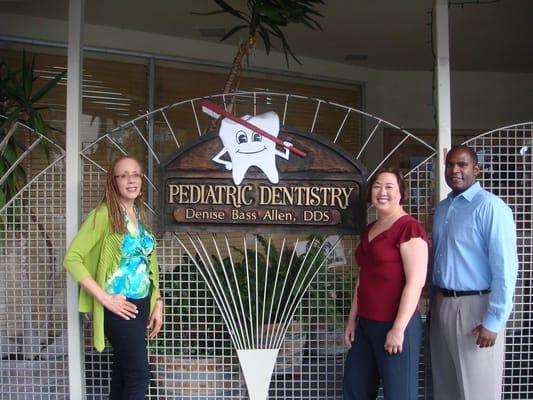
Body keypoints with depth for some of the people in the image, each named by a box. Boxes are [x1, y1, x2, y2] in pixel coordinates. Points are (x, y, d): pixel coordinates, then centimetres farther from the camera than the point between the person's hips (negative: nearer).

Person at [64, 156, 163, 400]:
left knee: (123, 372, 15)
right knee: (140, 375, -3)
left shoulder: (140, 214, 10)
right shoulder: (104, 214, -13)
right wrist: (105, 299, -20)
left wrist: (157, 302, 9)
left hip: (142, 304, 7)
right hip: (119, 308, -7)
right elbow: (72, 258, -18)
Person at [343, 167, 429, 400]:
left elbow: (416, 281, -18)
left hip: (395, 326, -8)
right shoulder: (369, 231, 13)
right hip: (366, 324, 8)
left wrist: (398, 328, -19)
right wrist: (352, 319, 15)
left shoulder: (408, 228, -13)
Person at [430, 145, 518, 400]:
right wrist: (433, 306, 13)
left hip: (474, 306, -7)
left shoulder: (490, 207, -14)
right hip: (441, 305, 7)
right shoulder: (441, 208, 11)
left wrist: (494, 321, -19)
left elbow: (505, 267, -18)